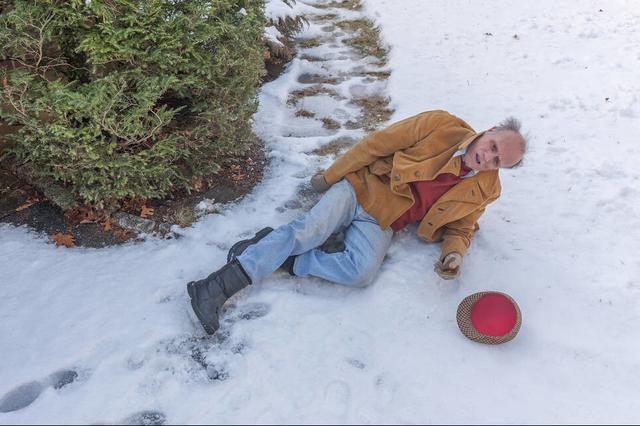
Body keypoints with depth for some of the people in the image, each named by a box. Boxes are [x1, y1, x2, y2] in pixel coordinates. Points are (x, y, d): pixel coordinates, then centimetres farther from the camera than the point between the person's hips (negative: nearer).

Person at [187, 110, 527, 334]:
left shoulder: (485, 191, 3)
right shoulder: (441, 125, -8)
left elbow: (460, 227, 14)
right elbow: (377, 144, -6)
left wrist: (454, 254, -11)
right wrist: (329, 176, -3)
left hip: (381, 222, 2)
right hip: (361, 188, -2)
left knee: (362, 273, -27)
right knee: (305, 232, -24)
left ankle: (282, 258, -14)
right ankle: (216, 287, -20)